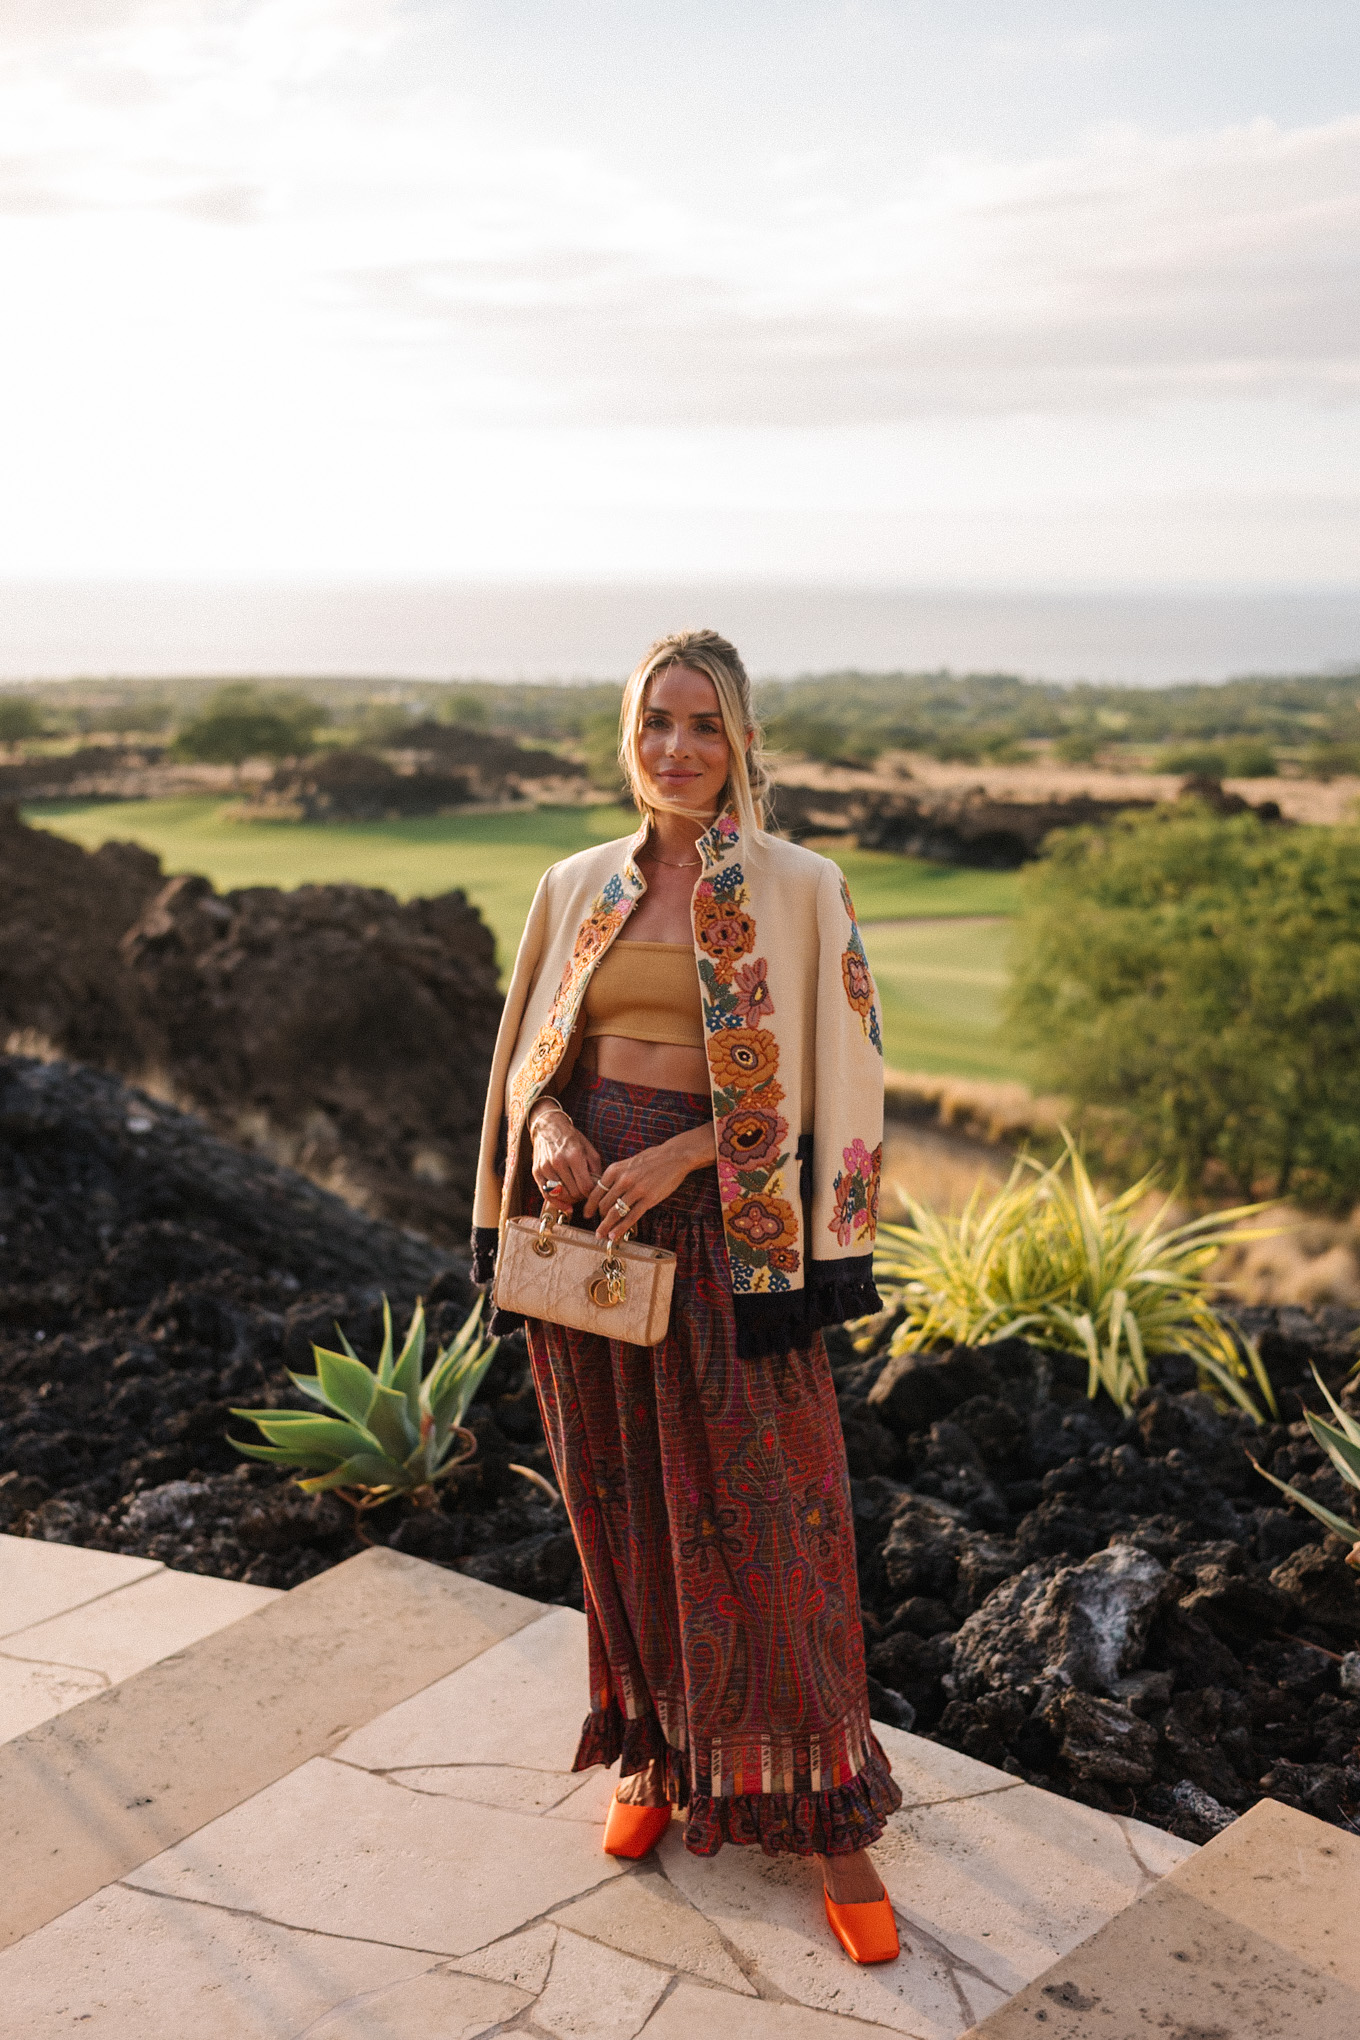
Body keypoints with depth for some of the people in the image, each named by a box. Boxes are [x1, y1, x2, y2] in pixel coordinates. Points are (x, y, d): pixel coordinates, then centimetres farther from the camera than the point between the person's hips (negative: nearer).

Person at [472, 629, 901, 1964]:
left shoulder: (800, 889, -4)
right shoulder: (575, 888, 7)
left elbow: (829, 1080, -6)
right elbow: (532, 1053, 13)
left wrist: (681, 1154, -16)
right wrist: (551, 1127, -9)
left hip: (728, 1227, -3)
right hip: (590, 1214, 4)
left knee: (763, 1521, 2)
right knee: (625, 1505, 14)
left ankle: (823, 1811, 18)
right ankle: (660, 1754, 34)